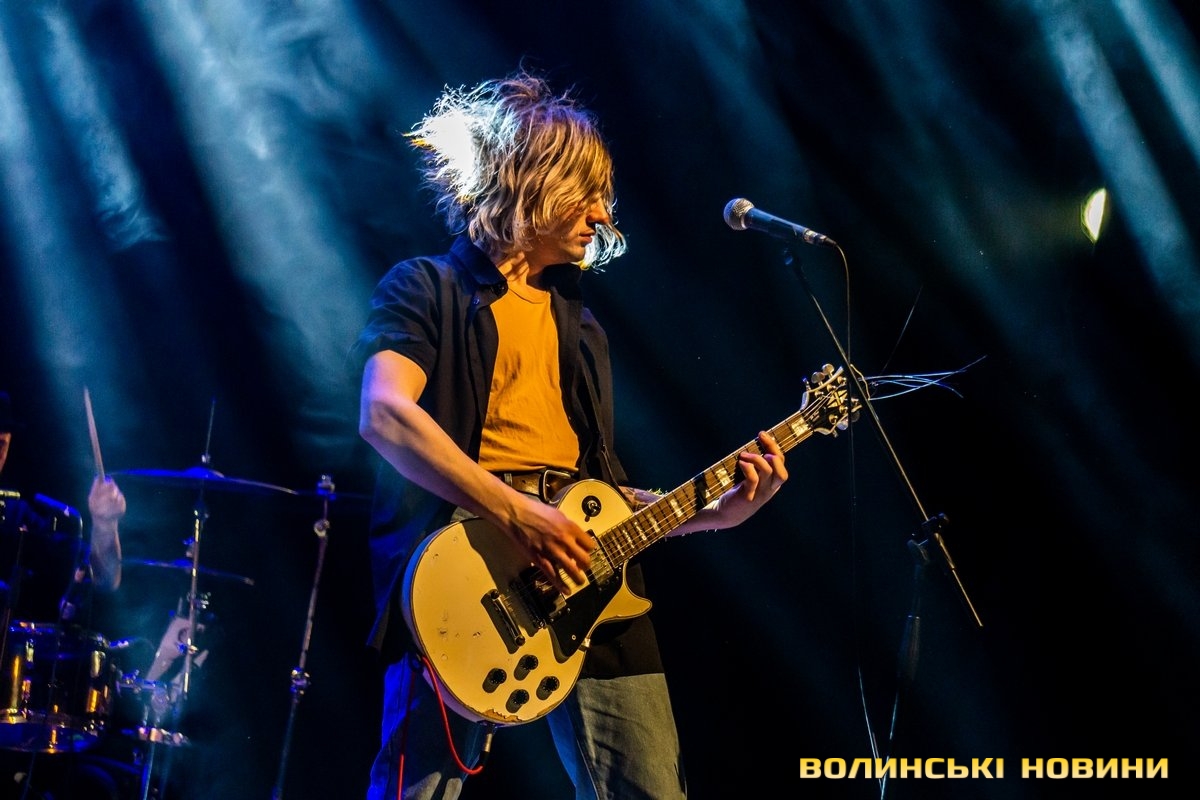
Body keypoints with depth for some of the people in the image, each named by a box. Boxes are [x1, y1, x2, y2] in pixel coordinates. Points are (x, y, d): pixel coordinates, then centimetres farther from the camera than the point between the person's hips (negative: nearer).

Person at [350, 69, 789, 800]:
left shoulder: (577, 323, 25)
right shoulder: (427, 290, 4)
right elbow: (385, 415, -15)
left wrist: (713, 511, 9)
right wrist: (513, 514, -22)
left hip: (587, 586, 6)